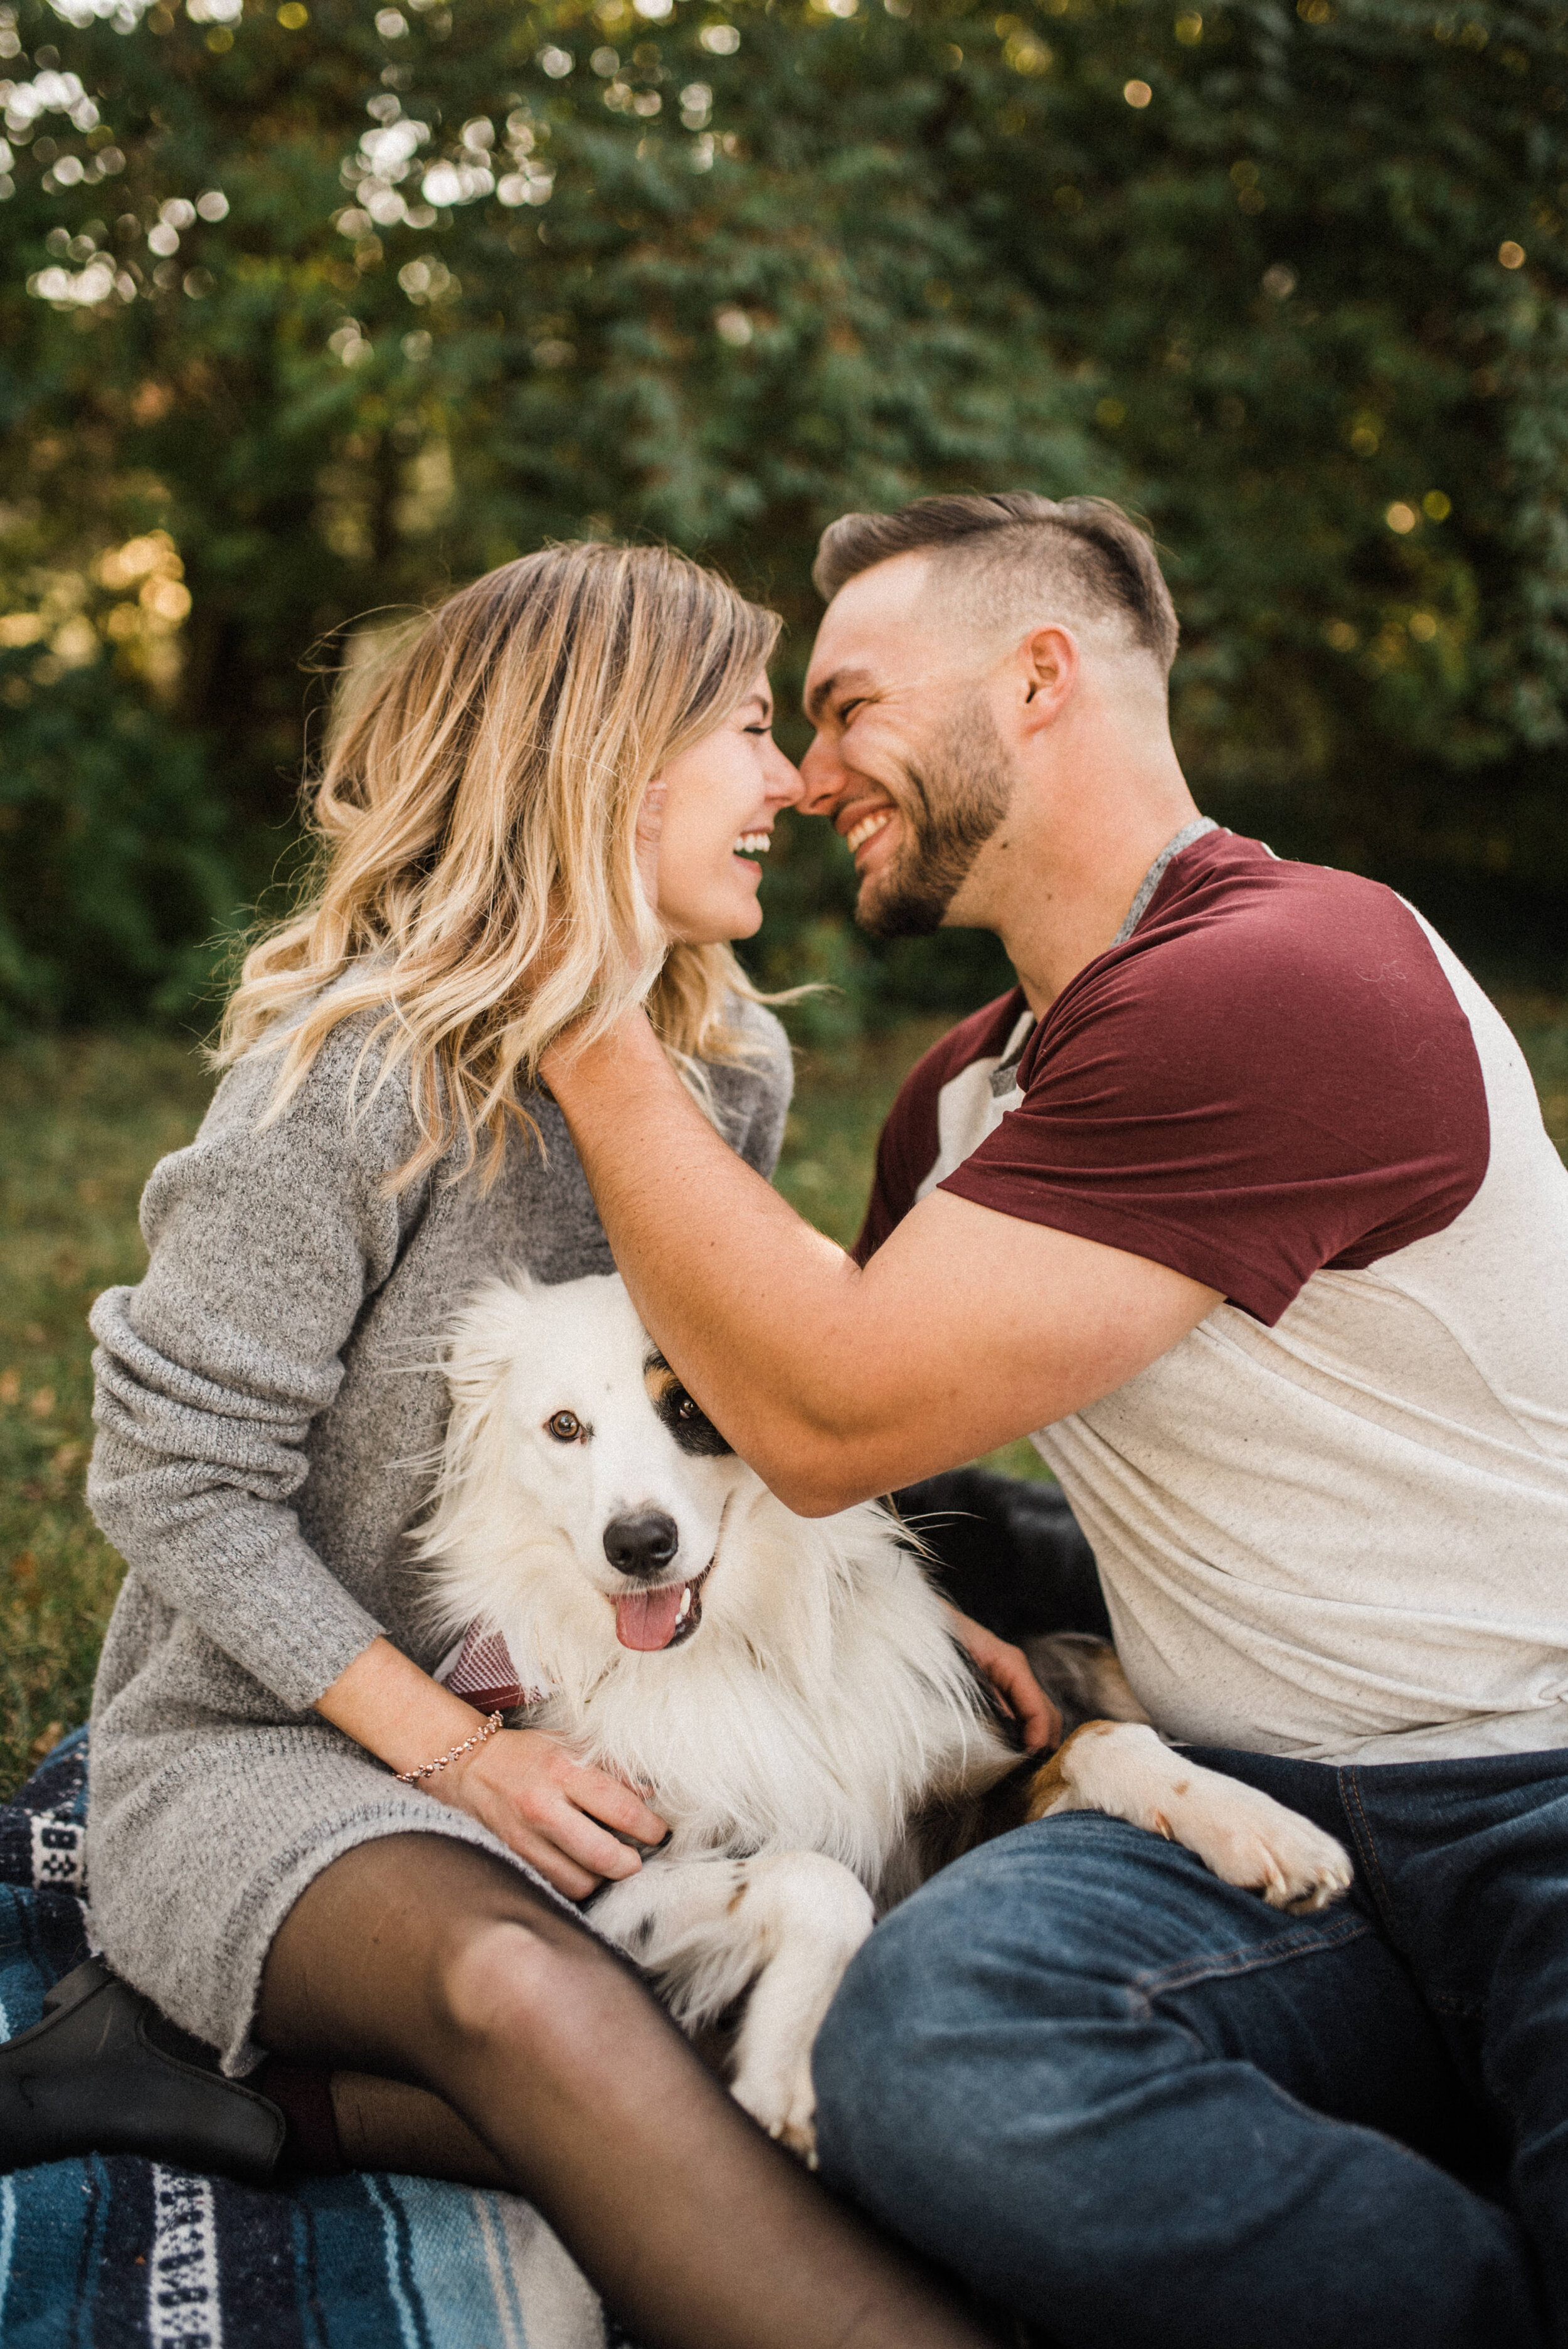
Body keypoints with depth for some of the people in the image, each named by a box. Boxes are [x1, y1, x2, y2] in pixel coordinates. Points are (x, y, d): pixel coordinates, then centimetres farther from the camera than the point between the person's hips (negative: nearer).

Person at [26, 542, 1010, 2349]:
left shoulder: (731, 1067, 4)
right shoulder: (352, 1079, -17)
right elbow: (176, 1477, -13)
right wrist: (448, 1747, -19)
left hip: (584, 1732, 7)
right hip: (272, 1737, -6)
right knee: (525, 1993, -40)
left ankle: (229, 2082, -14)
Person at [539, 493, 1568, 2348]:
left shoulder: (1284, 981, -16)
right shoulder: (966, 1095, 14)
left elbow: (833, 1420, -17)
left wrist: (593, 1030, -8)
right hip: (1258, 1809, 7)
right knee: (929, 2033, -25)